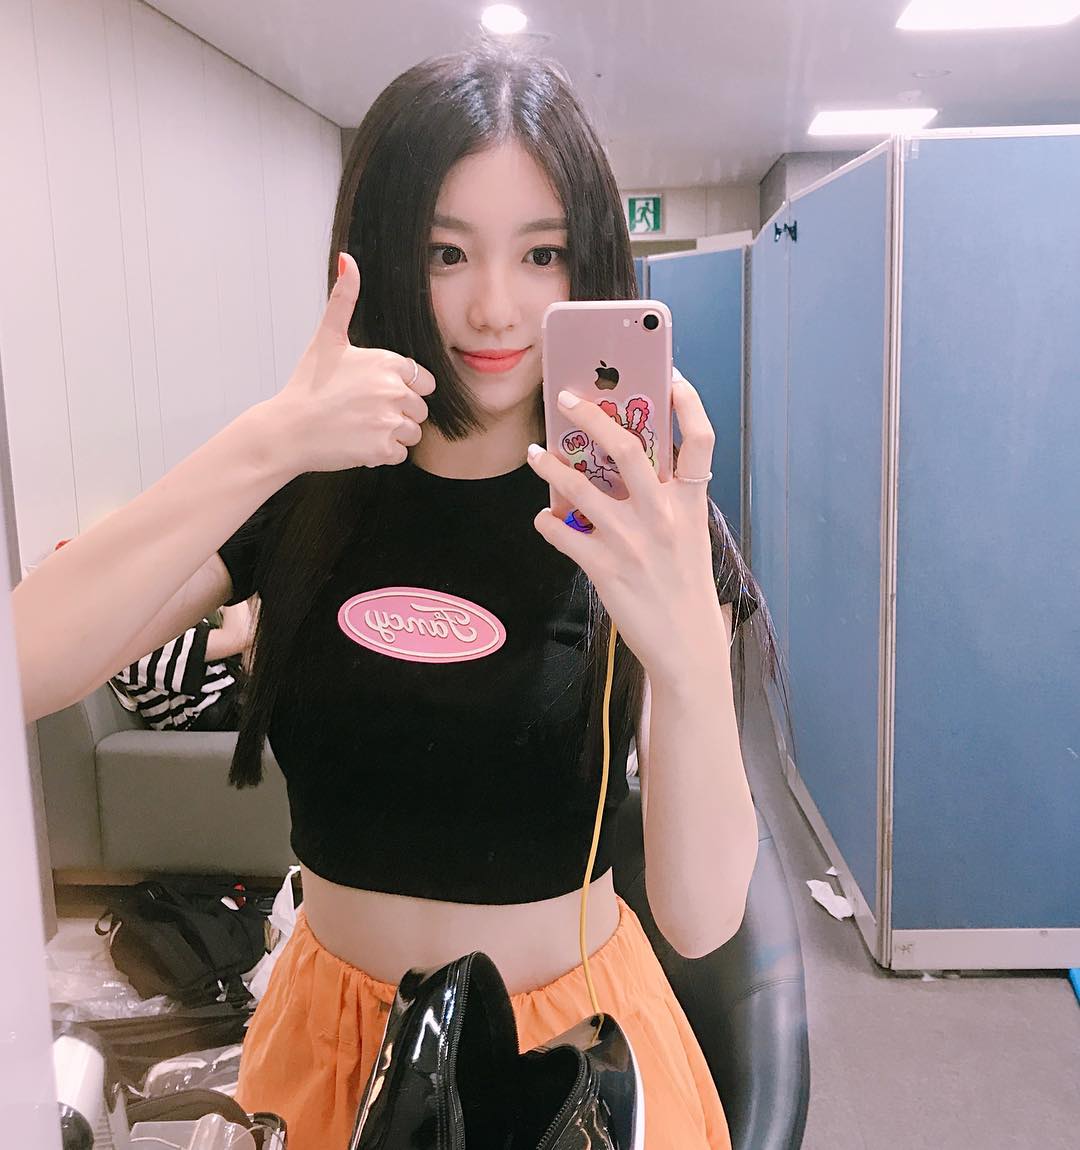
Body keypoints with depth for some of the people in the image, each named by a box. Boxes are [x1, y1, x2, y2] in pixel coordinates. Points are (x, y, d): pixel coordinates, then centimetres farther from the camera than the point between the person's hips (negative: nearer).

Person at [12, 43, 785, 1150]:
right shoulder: (301, 494, -9)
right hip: (339, 1033, 2)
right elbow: (18, 672, -23)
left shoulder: (639, 513, -15)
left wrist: (688, 655, -39)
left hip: (569, 1043, -1)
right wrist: (264, 445, -30)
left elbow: (701, 917, -22)